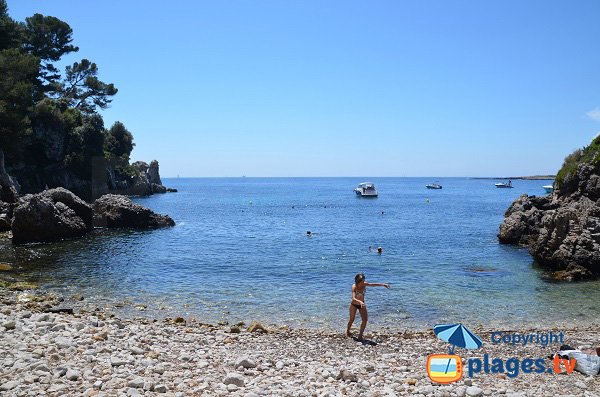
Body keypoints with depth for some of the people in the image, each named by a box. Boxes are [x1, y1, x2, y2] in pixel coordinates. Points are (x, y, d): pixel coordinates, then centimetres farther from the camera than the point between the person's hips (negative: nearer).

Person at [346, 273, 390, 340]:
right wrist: (360, 302, -59)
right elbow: (353, 298, -41)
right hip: (354, 304, -4)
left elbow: (374, 284, -8)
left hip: (361, 304, 4)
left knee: (365, 320, -9)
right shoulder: (354, 287, -30)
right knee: (352, 320, 14)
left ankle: (360, 335, 6)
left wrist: (383, 284, -16)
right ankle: (347, 330, 45)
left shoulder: (364, 284, -16)